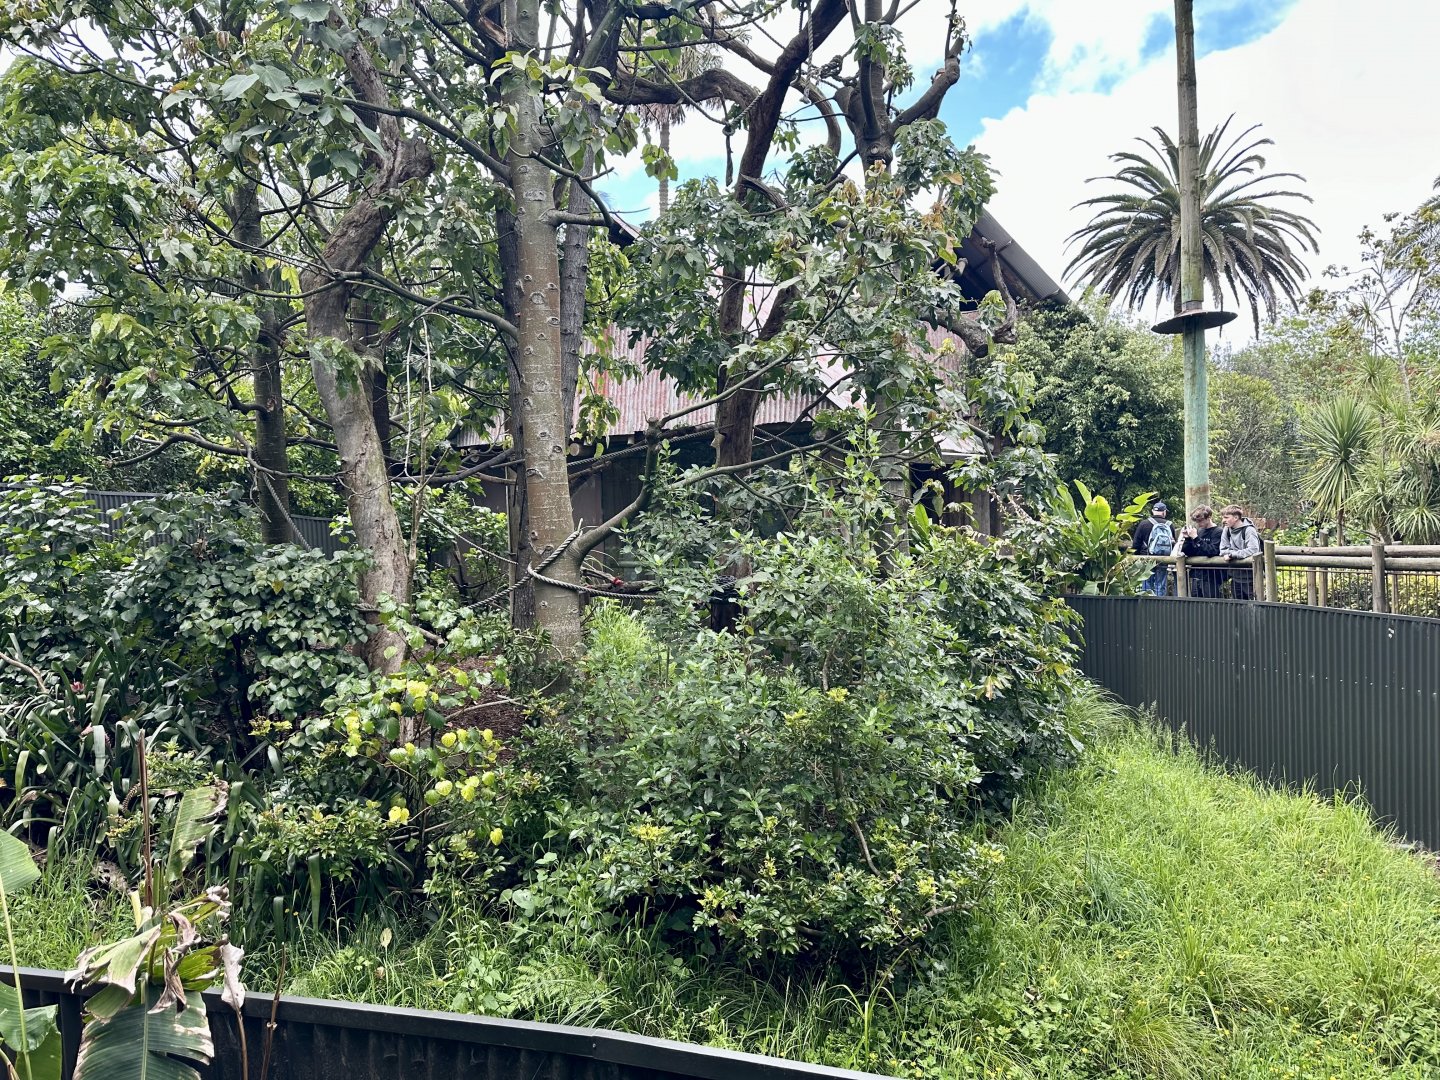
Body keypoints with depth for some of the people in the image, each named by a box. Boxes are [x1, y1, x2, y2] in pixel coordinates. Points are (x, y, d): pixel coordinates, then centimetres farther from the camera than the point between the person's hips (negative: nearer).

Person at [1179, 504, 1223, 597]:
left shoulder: (1218, 532, -8)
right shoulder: (1199, 531, 12)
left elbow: (1212, 552, -21)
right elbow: (1186, 552, 14)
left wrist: (1196, 538, -19)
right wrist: (1187, 539, -3)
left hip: (1210, 577, -7)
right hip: (1195, 576, 7)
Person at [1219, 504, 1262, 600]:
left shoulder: (1248, 530, -12)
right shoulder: (1226, 530, 6)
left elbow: (1253, 550, -24)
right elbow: (1223, 550, 5)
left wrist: (1232, 554, -20)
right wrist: (1227, 554, -17)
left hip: (1250, 578, -6)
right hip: (1235, 578, 6)